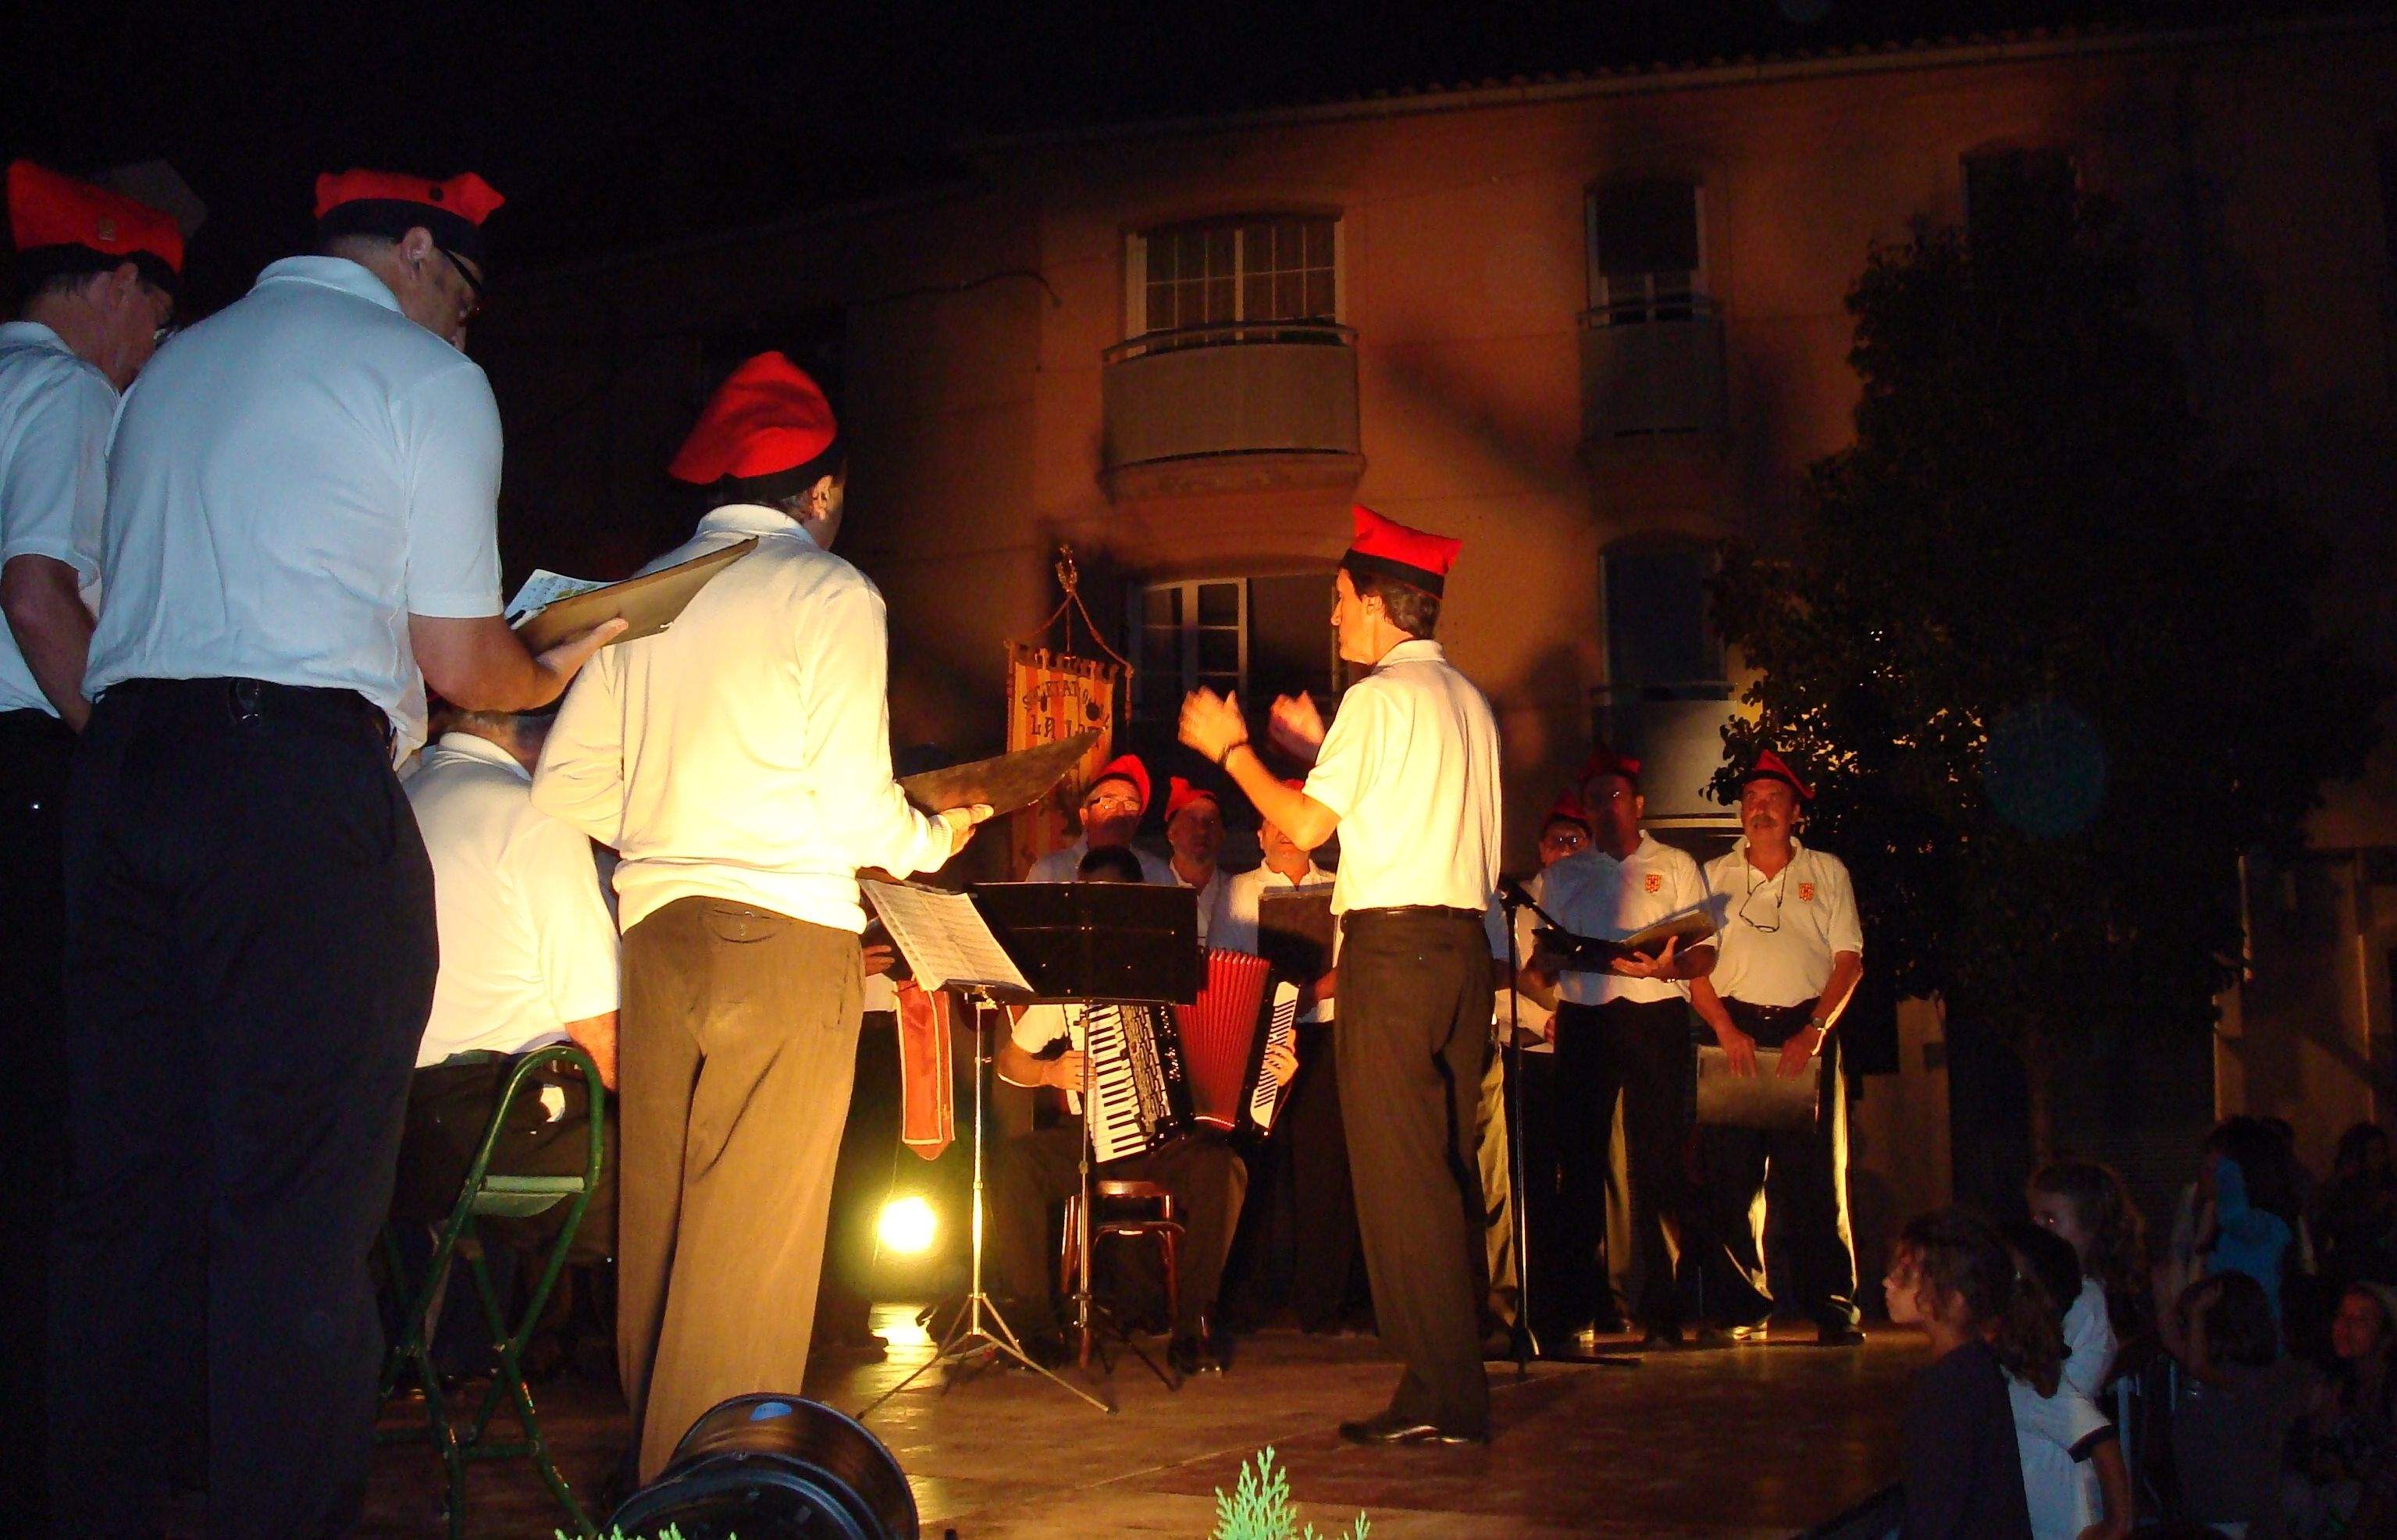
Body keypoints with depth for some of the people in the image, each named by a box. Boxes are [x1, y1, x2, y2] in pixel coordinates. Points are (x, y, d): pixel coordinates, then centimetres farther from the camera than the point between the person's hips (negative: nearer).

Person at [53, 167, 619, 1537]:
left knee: (134, 1181, 10)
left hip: (123, 753, 7)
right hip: (300, 773, -7)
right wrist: (553, 671, 21)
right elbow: (461, 665, -1)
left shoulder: (174, 364, 23)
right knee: (301, 1204, -4)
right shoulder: (427, 378, 2)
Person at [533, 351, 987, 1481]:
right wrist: (936, 838, 12)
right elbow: (858, 808, -9)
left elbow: (566, 784, 7)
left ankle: (656, 1463, 22)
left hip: (657, 929, 6)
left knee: (658, 1217, 12)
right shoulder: (828, 592, -4)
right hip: (786, 931, -6)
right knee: (755, 1233, -2)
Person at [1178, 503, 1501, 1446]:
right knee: (1449, 1166, 11)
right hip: (1463, 941, 9)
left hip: (1393, 944, -9)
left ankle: (1437, 1399, -7)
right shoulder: (1469, 702, 17)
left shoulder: (1380, 696, -9)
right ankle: (1458, 1384, 15)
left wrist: (1230, 747, 2)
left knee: (1397, 1169, -7)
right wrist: (1317, 748, 27)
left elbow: (1305, 826, -11)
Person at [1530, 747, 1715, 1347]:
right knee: (1581, 1157, 1)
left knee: (1655, 1161, -6)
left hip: (1653, 1017, -2)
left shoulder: (1674, 866, 12)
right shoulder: (1563, 875, 20)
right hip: (1582, 1021, 2)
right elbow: (1545, 957, 16)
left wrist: (1667, 967, -16)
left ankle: (1658, 1307, -2)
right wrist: (1539, 971, -7)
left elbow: (1704, 953, 4)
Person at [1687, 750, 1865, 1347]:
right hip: (1734, 1029, 1)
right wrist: (1727, 1030, -7)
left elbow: (1849, 959, 5)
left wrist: (1815, 1031, -8)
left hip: (1806, 1030, -1)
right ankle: (1742, 1308, 5)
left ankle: (1832, 1308, 1)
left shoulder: (1827, 872, 13)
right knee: (1730, 1175, -2)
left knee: (1814, 1174, -4)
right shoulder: (1715, 875, 14)